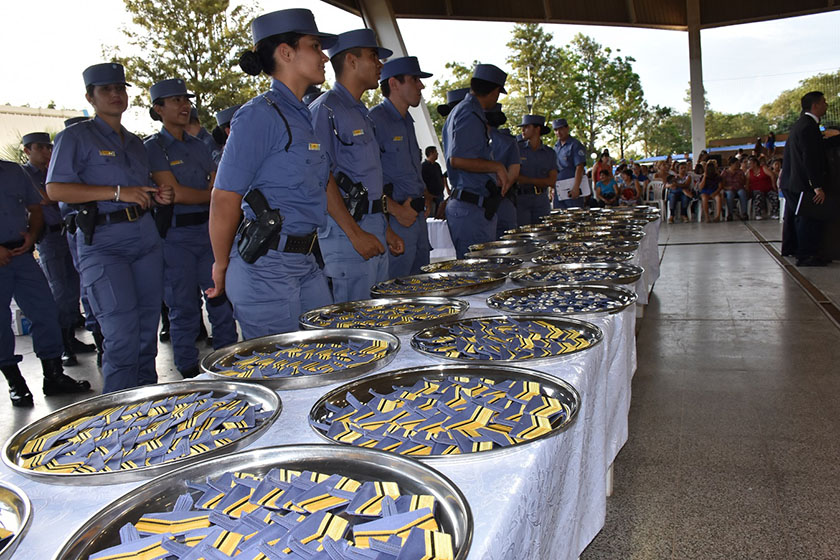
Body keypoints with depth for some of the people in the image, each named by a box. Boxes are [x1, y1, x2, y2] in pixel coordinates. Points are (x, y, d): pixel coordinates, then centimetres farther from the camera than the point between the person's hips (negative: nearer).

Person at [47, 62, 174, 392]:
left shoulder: (135, 142, 21)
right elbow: (56, 189, -10)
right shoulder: (75, 137, 1)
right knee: (122, 335, -11)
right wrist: (118, 193, -17)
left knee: (148, 328, 8)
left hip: (145, 236, 7)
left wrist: (159, 196, 8)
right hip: (102, 242, -6)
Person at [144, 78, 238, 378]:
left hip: (208, 230, 5)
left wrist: (192, 195, -10)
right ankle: (190, 373, 13)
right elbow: (175, 193, -12)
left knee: (223, 300, 6)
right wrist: (210, 194, 1)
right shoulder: (153, 147, -2)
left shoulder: (199, 146, 16)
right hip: (176, 235, -5)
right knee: (184, 308, 2)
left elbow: (218, 184, 8)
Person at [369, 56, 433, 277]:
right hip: (395, 222, -9)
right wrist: (395, 209, -19)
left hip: (418, 217, 9)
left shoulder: (407, 122, 18)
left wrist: (425, 197, 14)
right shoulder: (375, 120, -11)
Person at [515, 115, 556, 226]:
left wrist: (527, 180, -8)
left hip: (542, 201, 2)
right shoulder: (517, 149, 5)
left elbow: (552, 181, 0)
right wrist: (540, 182, -7)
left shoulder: (550, 153, 9)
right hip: (521, 200, -2)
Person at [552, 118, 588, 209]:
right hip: (558, 189, 7)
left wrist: (576, 188, -21)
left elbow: (579, 168, -13)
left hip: (572, 188, -7)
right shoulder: (556, 147, 17)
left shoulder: (575, 145, -5)